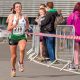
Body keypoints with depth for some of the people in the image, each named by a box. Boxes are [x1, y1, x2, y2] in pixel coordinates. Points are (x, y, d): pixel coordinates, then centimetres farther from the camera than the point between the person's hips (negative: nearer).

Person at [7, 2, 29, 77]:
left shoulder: (24, 17, 1)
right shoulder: (12, 17, -5)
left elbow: (27, 25, 24)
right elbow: (8, 28, -12)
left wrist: (26, 28, 8)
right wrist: (15, 24, -23)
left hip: (22, 36, 0)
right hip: (13, 36, 0)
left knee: (22, 49, -32)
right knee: (14, 55, 7)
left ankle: (21, 63, -9)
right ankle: (13, 69, 33)